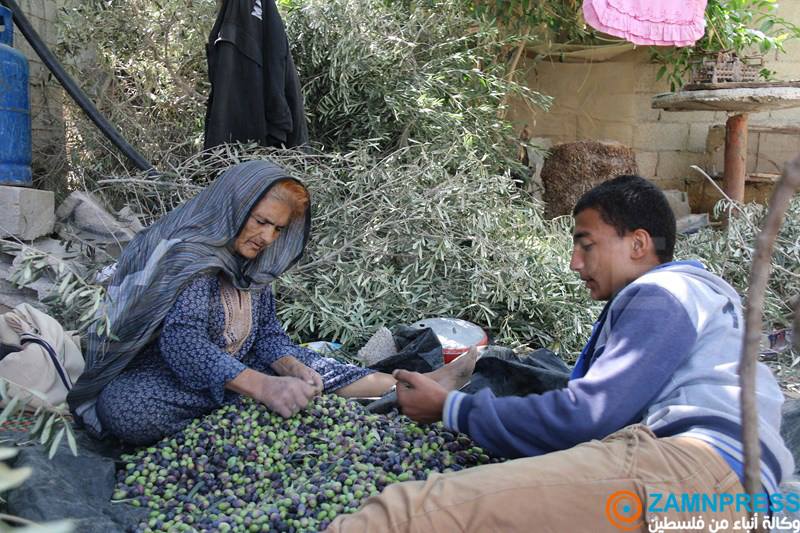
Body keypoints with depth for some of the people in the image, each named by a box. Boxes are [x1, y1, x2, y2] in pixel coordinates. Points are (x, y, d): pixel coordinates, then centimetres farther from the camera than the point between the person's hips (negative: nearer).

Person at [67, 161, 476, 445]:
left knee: (301, 366, -11)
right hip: (154, 376, -7)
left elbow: (268, 333, 1)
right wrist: (263, 387, -42)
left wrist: (291, 369, -21)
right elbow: (184, 344, -31)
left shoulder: (250, 264, 5)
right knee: (122, 410, -38)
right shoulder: (185, 254, -21)